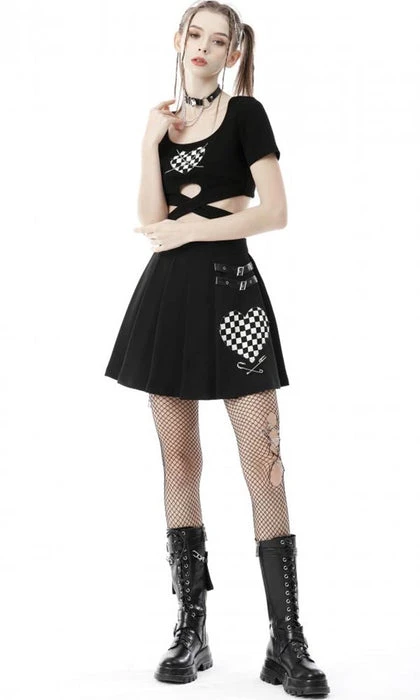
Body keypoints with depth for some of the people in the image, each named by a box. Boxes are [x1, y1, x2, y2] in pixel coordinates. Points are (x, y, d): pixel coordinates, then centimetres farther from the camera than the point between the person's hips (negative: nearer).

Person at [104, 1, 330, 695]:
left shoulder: (245, 113, 2)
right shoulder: (163, 121, 14)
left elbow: (276, 212, -8)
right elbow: (151, 220, 3)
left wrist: (190, 228, -8)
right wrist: (152, 143, -5)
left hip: (230, 287, -4)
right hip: (168, 292, 5)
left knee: (264, 463, -9)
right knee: (179, 461, 6)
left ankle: (287, 643, -4)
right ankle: (191, 630, 15)